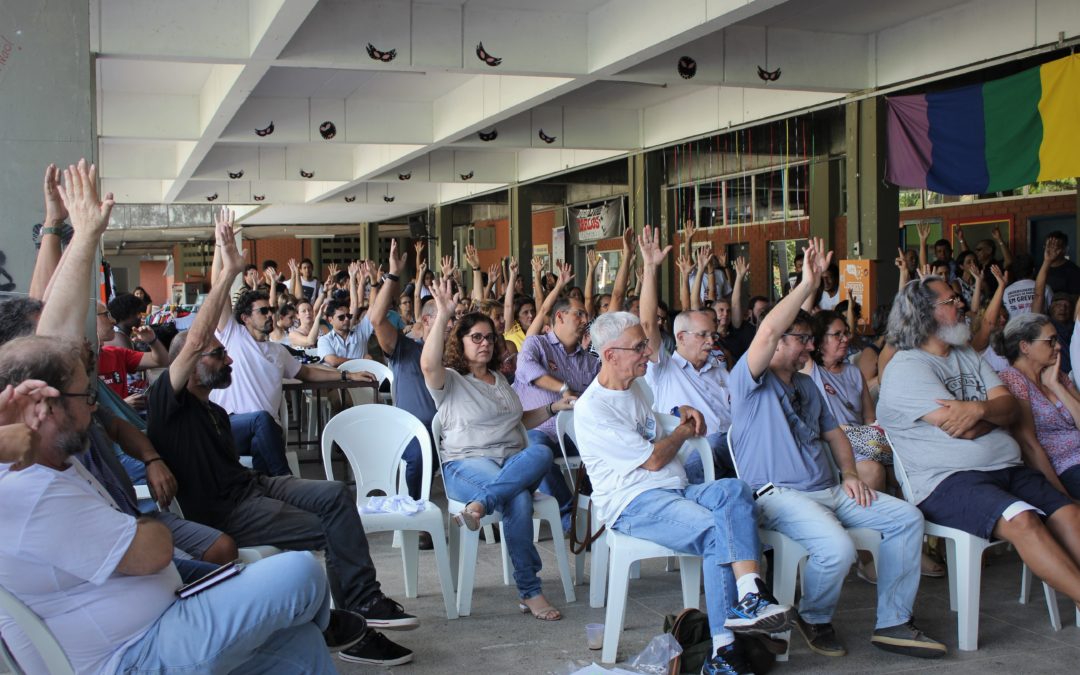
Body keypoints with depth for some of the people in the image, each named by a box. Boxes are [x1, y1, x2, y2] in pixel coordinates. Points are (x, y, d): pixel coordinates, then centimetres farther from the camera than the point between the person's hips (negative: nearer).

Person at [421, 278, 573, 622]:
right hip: (466, 463, -5)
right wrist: (443, 315, -25)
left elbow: (520, 420, 35)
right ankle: (529, 592, -29)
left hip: (513, 461, 6)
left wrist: (553, 408, 19)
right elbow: (428, 364, -20)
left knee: (541, 452, -33)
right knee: (518, 500, -36)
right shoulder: (449, 381, 4)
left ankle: (478, 505, -42)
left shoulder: (500, 380, 27)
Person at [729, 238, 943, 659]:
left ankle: (892, 623, 0)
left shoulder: (806, 386, 23)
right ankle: (814, 619, -1)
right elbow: (766, 332, -25)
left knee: (907, 518, -4)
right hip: (779, 494, -9)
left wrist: (850, 474, 9)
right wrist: (807, 284, -24)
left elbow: (833, 433, 28)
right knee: (837, 549, -33)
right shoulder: (750, 381, -5)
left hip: (830, 490, 9)